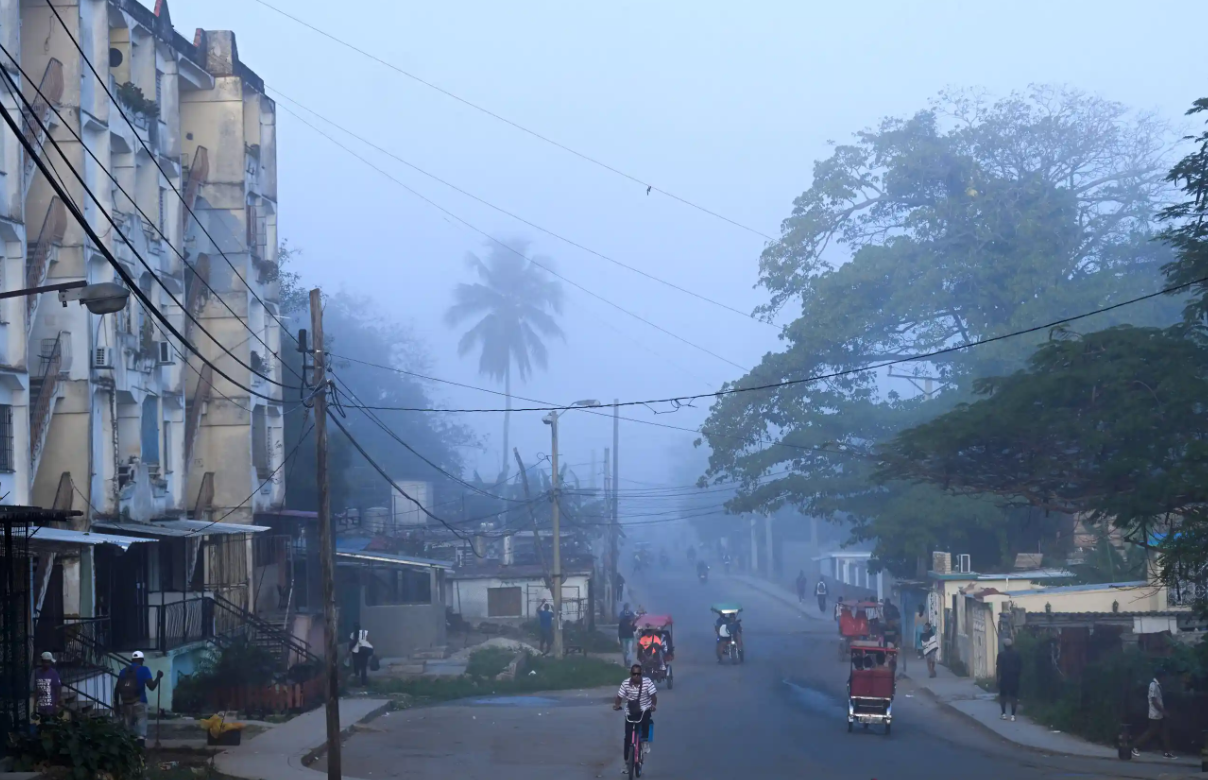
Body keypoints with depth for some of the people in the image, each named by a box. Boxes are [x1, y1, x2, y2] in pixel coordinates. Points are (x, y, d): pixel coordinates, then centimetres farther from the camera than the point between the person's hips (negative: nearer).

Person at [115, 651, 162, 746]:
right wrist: (158, 677, 10)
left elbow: (117, 690, 11)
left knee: (128, 730, 10)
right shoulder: (143, 670, 1)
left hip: (126, 704, 4)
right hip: (139, 703, -4)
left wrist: (116, 704, 19)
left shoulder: (124, 671, 13)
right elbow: (151, 686, -7)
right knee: (141, 731, -7)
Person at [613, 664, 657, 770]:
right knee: (628, 737, -3)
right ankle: (626, 761, 12)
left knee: (645, 720, -33)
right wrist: (616, 705, -30)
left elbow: (653, 695, -20)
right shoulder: (626, 683, -13)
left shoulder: (647, 682, -16)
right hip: (631, 712, 1)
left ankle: (645, 742, -4)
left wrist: (654, 705, -39)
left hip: (644, 710, -1)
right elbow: (619, 697, -9)